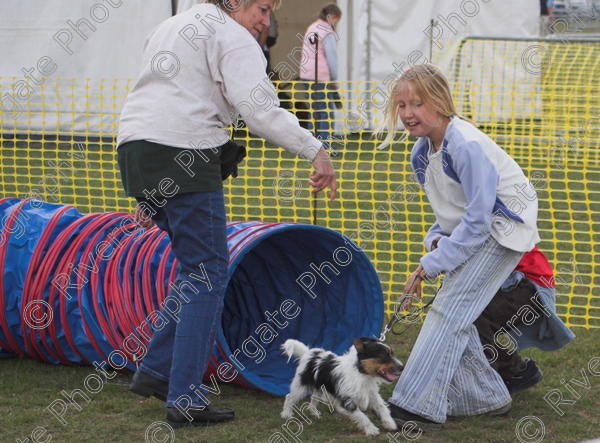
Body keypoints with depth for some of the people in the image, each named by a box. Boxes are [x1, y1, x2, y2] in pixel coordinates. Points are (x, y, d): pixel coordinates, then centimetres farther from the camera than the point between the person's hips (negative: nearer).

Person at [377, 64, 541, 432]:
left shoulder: (467, 146, -25)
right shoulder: (422, 152, 3)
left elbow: (478, 218, -26)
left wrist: (433, 263, -23)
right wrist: (438, 238, -4)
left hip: (503, 230, -9)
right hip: (468, 232, 9)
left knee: (449, 311, -17)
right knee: (456, 316, 6)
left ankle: (418, 407, -20)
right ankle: (487, 397, 18)